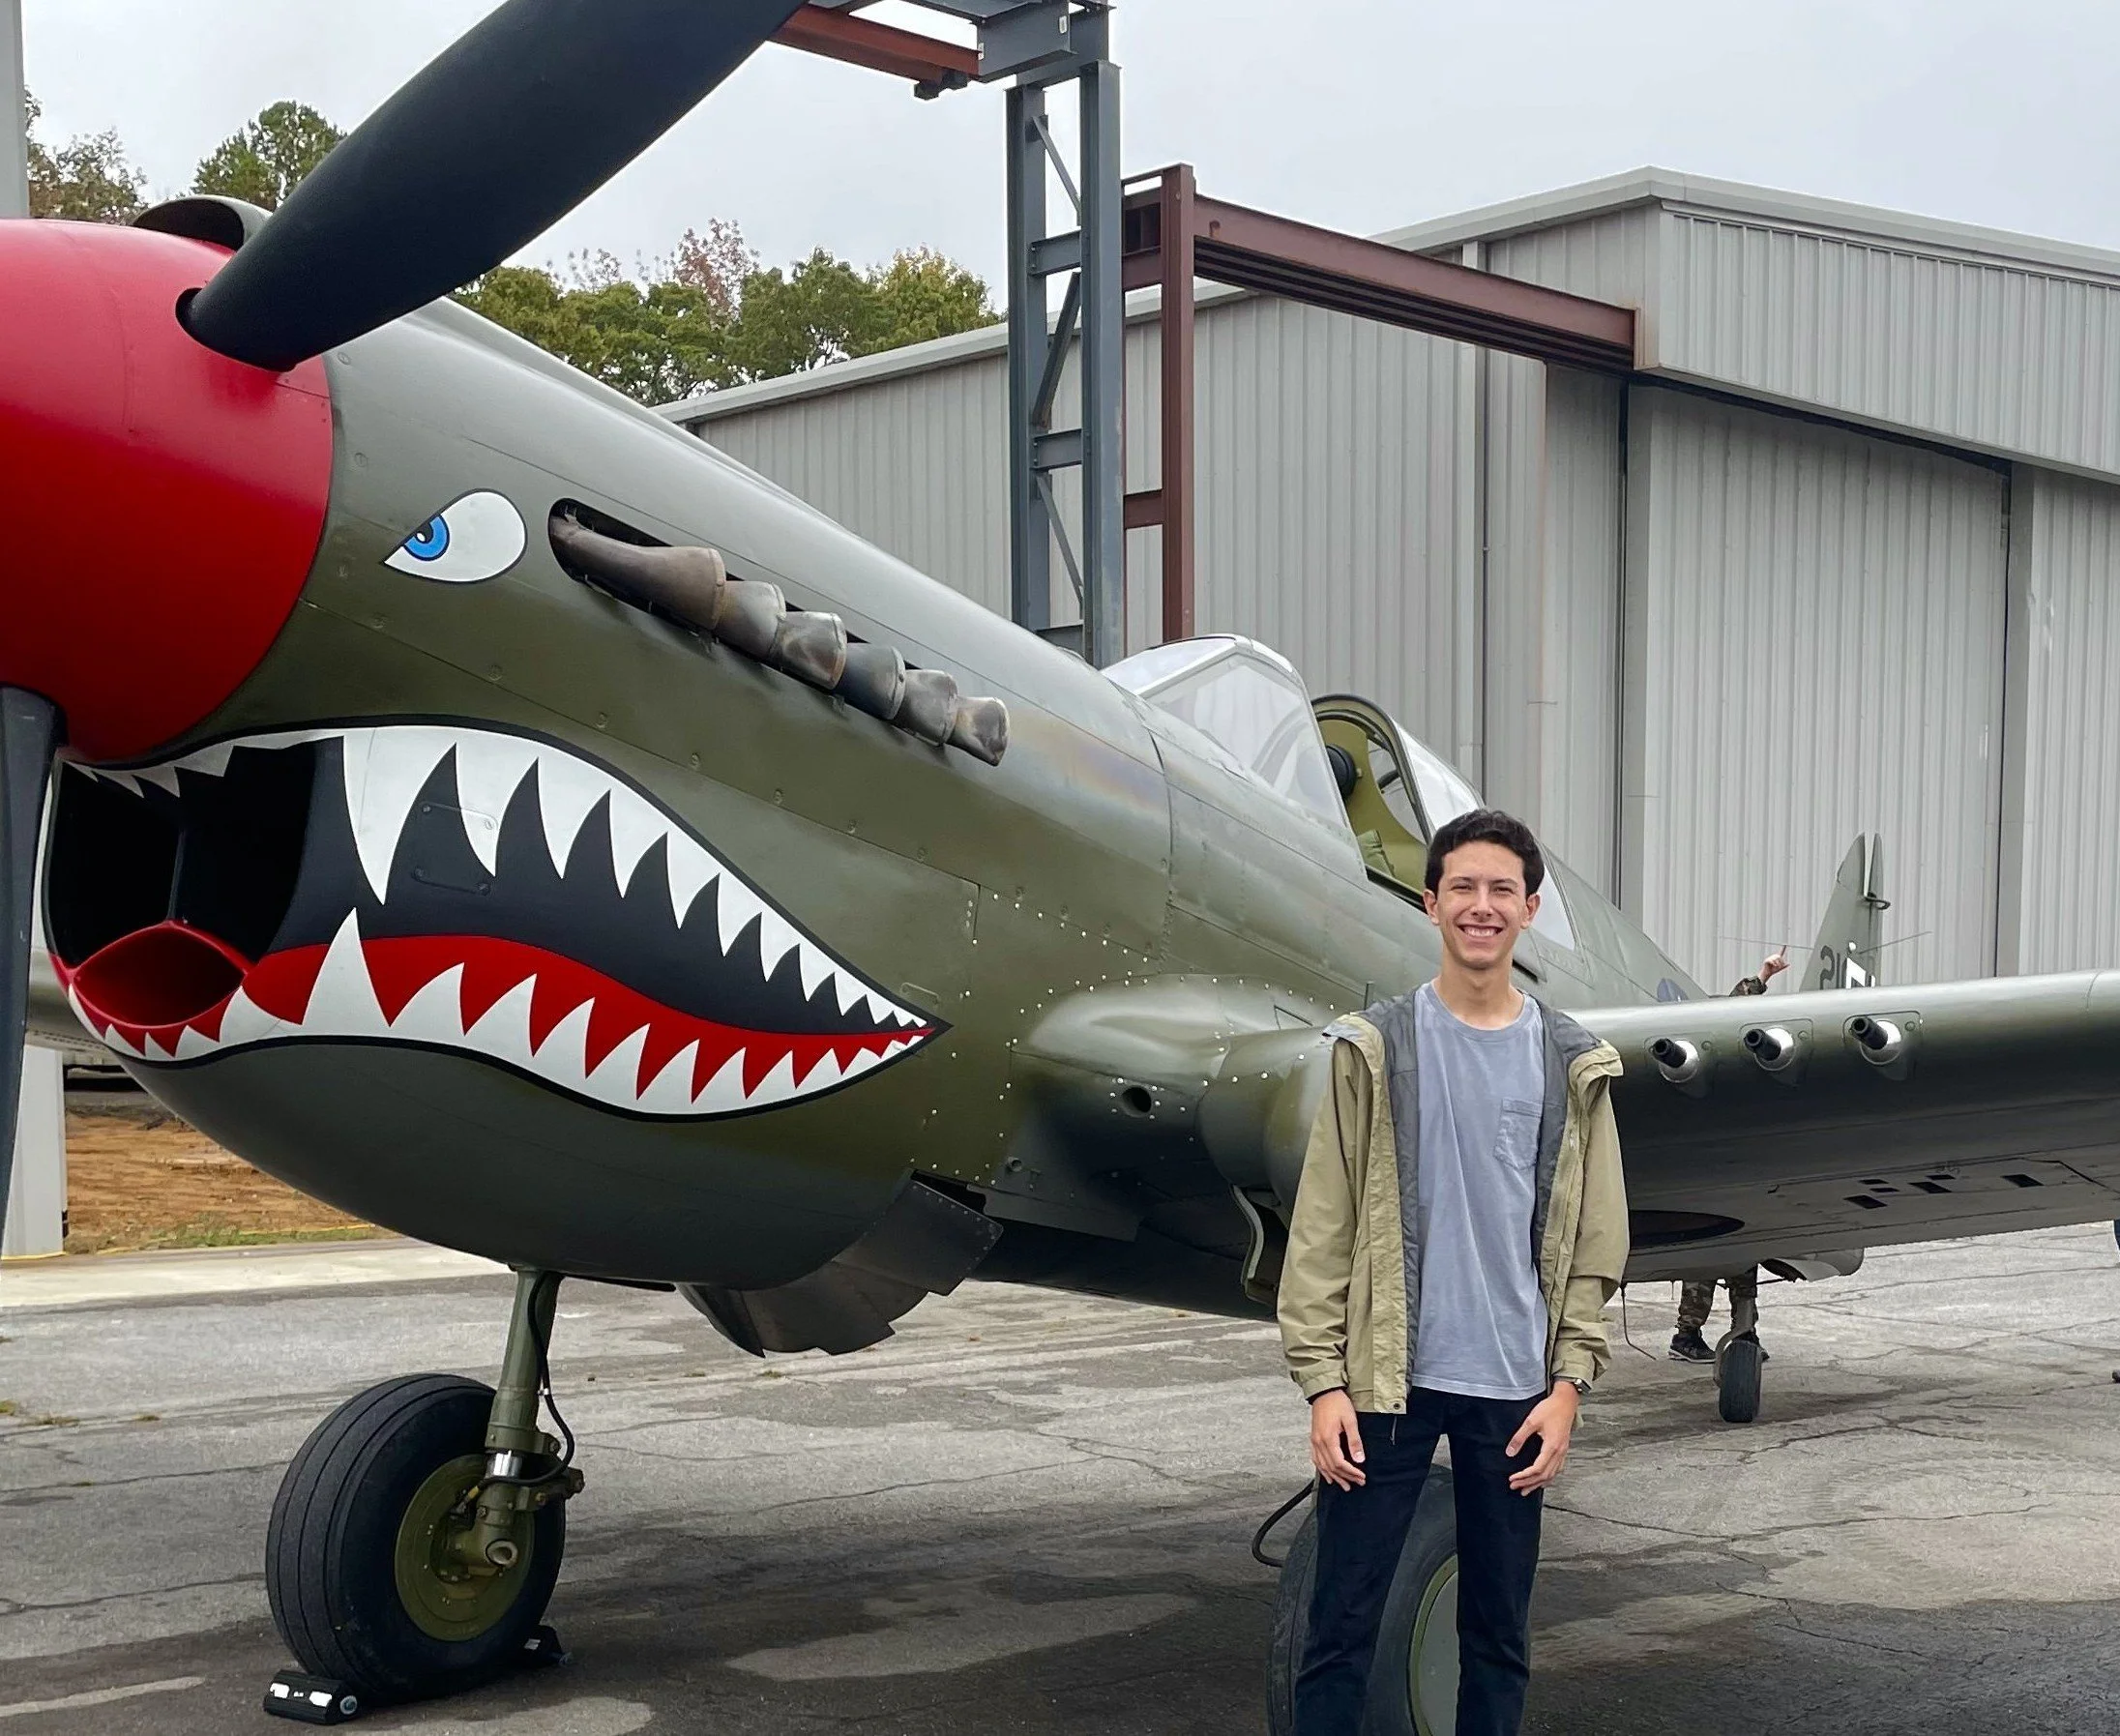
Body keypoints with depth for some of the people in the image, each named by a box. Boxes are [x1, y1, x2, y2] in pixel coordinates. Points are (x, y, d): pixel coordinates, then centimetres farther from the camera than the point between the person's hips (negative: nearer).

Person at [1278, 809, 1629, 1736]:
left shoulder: (1571, 1064, 5)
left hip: (1513, 1388, 2)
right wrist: (1323, 1382, -7)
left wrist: (1569, 1383, -1)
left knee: (1499, 1634, 11)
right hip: (1387, 1380, -2)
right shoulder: (1375, 1050, -1)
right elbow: (1323, 1228, -1)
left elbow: (1593, 1240, 6)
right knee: (1341, 1626, 2)